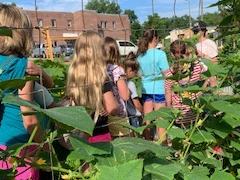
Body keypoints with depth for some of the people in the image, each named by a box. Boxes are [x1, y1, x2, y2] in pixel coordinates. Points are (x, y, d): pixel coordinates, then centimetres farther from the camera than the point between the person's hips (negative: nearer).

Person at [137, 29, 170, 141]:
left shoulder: (140, 55, 4)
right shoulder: (160, 54, -11)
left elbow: (140, 74, 10)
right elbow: (166, 74, -10)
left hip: (145, 90, 5)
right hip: (158, 90, -5)